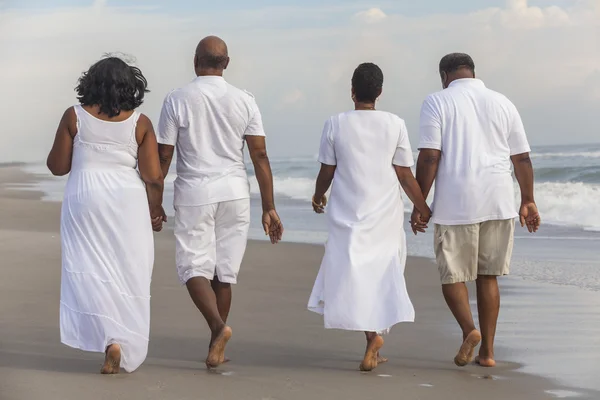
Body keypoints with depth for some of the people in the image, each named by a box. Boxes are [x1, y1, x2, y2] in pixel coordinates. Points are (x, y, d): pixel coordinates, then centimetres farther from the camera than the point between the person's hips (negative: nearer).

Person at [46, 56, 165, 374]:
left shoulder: (74, 116, -3)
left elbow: (57, 166, 2)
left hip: (85, 201, -1)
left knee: (89, 271, 2)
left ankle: (110, 338, -16)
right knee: (128, 275, 9)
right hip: (128, 203, 1)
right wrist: (155, 210, 11)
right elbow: (153, 176, -4)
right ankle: (125, 349, 7)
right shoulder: (140, 123, -1)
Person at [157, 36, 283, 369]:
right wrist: (269, 208, 2)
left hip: (194, 193, -2)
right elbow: (260, 156, -1)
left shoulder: (177, 100, -4)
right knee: (225, 272, 10)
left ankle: (219, 326, -25)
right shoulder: (244, 101, 1)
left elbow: (163, 157, -2)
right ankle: (217, 348, 15)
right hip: (235, 192, 3)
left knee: (194, 267, 1)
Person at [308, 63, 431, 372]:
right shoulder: (394, 124, -3)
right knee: (382, 277, 9)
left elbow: (327, 172, 3)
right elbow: (405, 175, -1)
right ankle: (372, 343, 2)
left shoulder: (335, 124, -3)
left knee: (353, 274, -1)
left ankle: (372, 333, -22)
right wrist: (424, 210, 12)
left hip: (347, 213, -1)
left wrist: (318, 196, 23)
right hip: (385, 213, 1)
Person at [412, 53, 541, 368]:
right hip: (499, 201, 4)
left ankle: (469, 329, -15)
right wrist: (528, 201, 18)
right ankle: (487, 350, 11)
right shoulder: (502, 103, 10)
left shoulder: (436, 103, -1)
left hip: (455, 204, -3)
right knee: (488, 275, 12)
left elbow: (429, 157, -9)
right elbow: (522, 158, 10)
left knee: (452, 274, 9)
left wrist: (419, 205, -5)